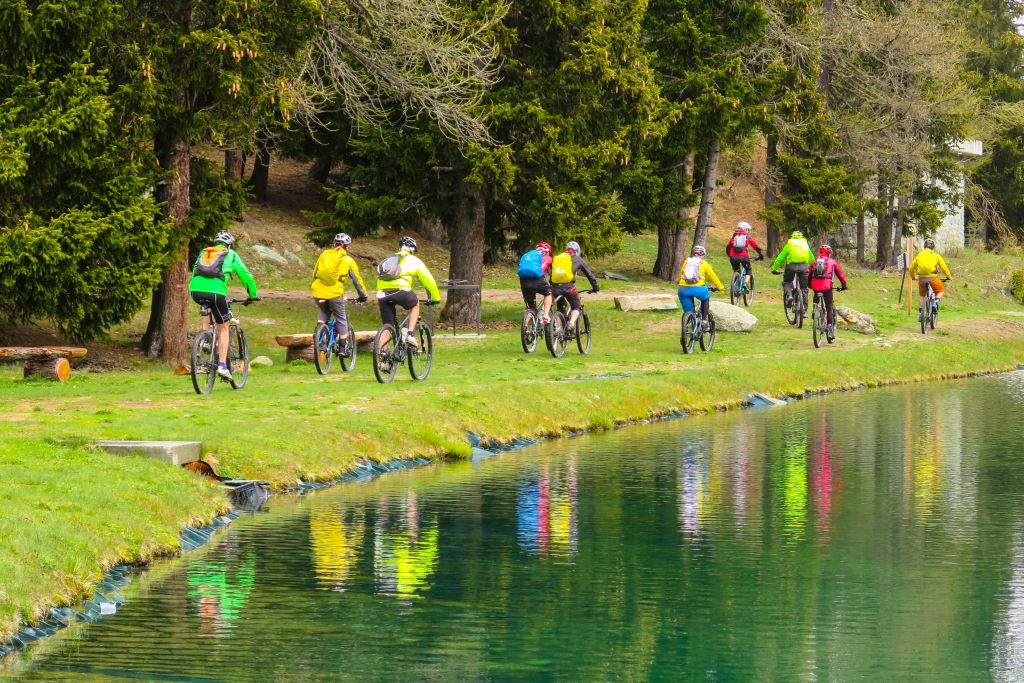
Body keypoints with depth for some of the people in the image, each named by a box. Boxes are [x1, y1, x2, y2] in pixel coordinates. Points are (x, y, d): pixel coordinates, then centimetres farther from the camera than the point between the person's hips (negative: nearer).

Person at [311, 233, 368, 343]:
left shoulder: (323, 255, 15)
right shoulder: (347, 260, 4)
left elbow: (314, 274, 23)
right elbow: (357, 279, 8)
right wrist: (363, 295, 20)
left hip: (318, 293, 3)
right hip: (334, 293, -3)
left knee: (323, 312, 32)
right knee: (341, 320, 12)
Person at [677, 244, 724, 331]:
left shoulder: (686, 262, 20)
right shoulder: (704, 264, 14)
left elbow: (680, 276, 27)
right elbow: (713, 277, 23)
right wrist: (720, 287, 38)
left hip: (683, 289, 2)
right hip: (698, 288, -2)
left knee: (687, 312, 15)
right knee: (706, 297, 32)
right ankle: (704, 320, 24)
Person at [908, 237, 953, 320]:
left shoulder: (919, 254, 12)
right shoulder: (936, 255, 6)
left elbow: (911, 268, 18)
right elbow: (944, 267, 8)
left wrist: (913, 276, 37)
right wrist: (949, 277, 23)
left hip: (921, 278, 2)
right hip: (932, 278, -2)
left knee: (922, 296, 23)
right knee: (941, 291, 22)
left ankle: (920, 313, 14)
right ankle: (936, 301, -8)